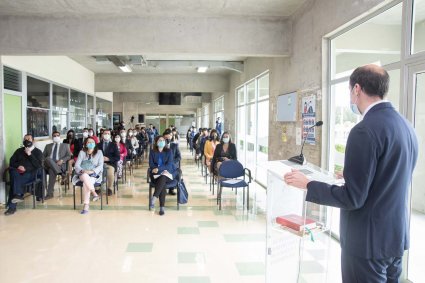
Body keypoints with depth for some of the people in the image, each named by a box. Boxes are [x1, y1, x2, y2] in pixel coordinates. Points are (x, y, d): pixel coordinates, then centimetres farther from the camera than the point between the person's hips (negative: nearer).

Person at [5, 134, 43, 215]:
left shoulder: (38, 152, 10)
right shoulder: (19, 151, 22)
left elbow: (39, 165, -4)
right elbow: (11, 162, 14)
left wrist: (30, 155, -9)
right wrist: (18, 166, -8)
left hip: (30, 173, -3)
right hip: (18, 172, 3)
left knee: (14, 181, -30)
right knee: (14, 172, -33)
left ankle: (12, 206, -31)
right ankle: (18, 195, -41)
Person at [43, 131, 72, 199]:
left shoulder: (65, 145, 23)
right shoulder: (48, 146, 30)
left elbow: (69, 156, 11)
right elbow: (43, 156, 20)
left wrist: (62, 160, -10)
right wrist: (44, 161, -6)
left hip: (60, 164, -2)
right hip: (48, 164, 2)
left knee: (52, 170, -38)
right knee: (48, 159, -37)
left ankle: (50, 193, -37)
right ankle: (60, 174, -48)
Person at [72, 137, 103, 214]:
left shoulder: (99, 152, 9)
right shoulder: (82, 152, 11)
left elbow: (100, 166, -1)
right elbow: (77, 165, 2)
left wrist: (92, 171, -19)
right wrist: (82, 171, -20)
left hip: (94, 175, -1)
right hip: (82, 174, 1)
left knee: (85, 183, -34)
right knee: (85, 176, -38)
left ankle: (86, 206, -30)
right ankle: (94, 193, -29)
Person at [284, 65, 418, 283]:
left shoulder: (365, 130, -23)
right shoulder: (405, 126, 5)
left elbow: (352, 197, -23)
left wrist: (307, 184, -13)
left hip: (368, 240, -8)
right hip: (396, 235, 8)